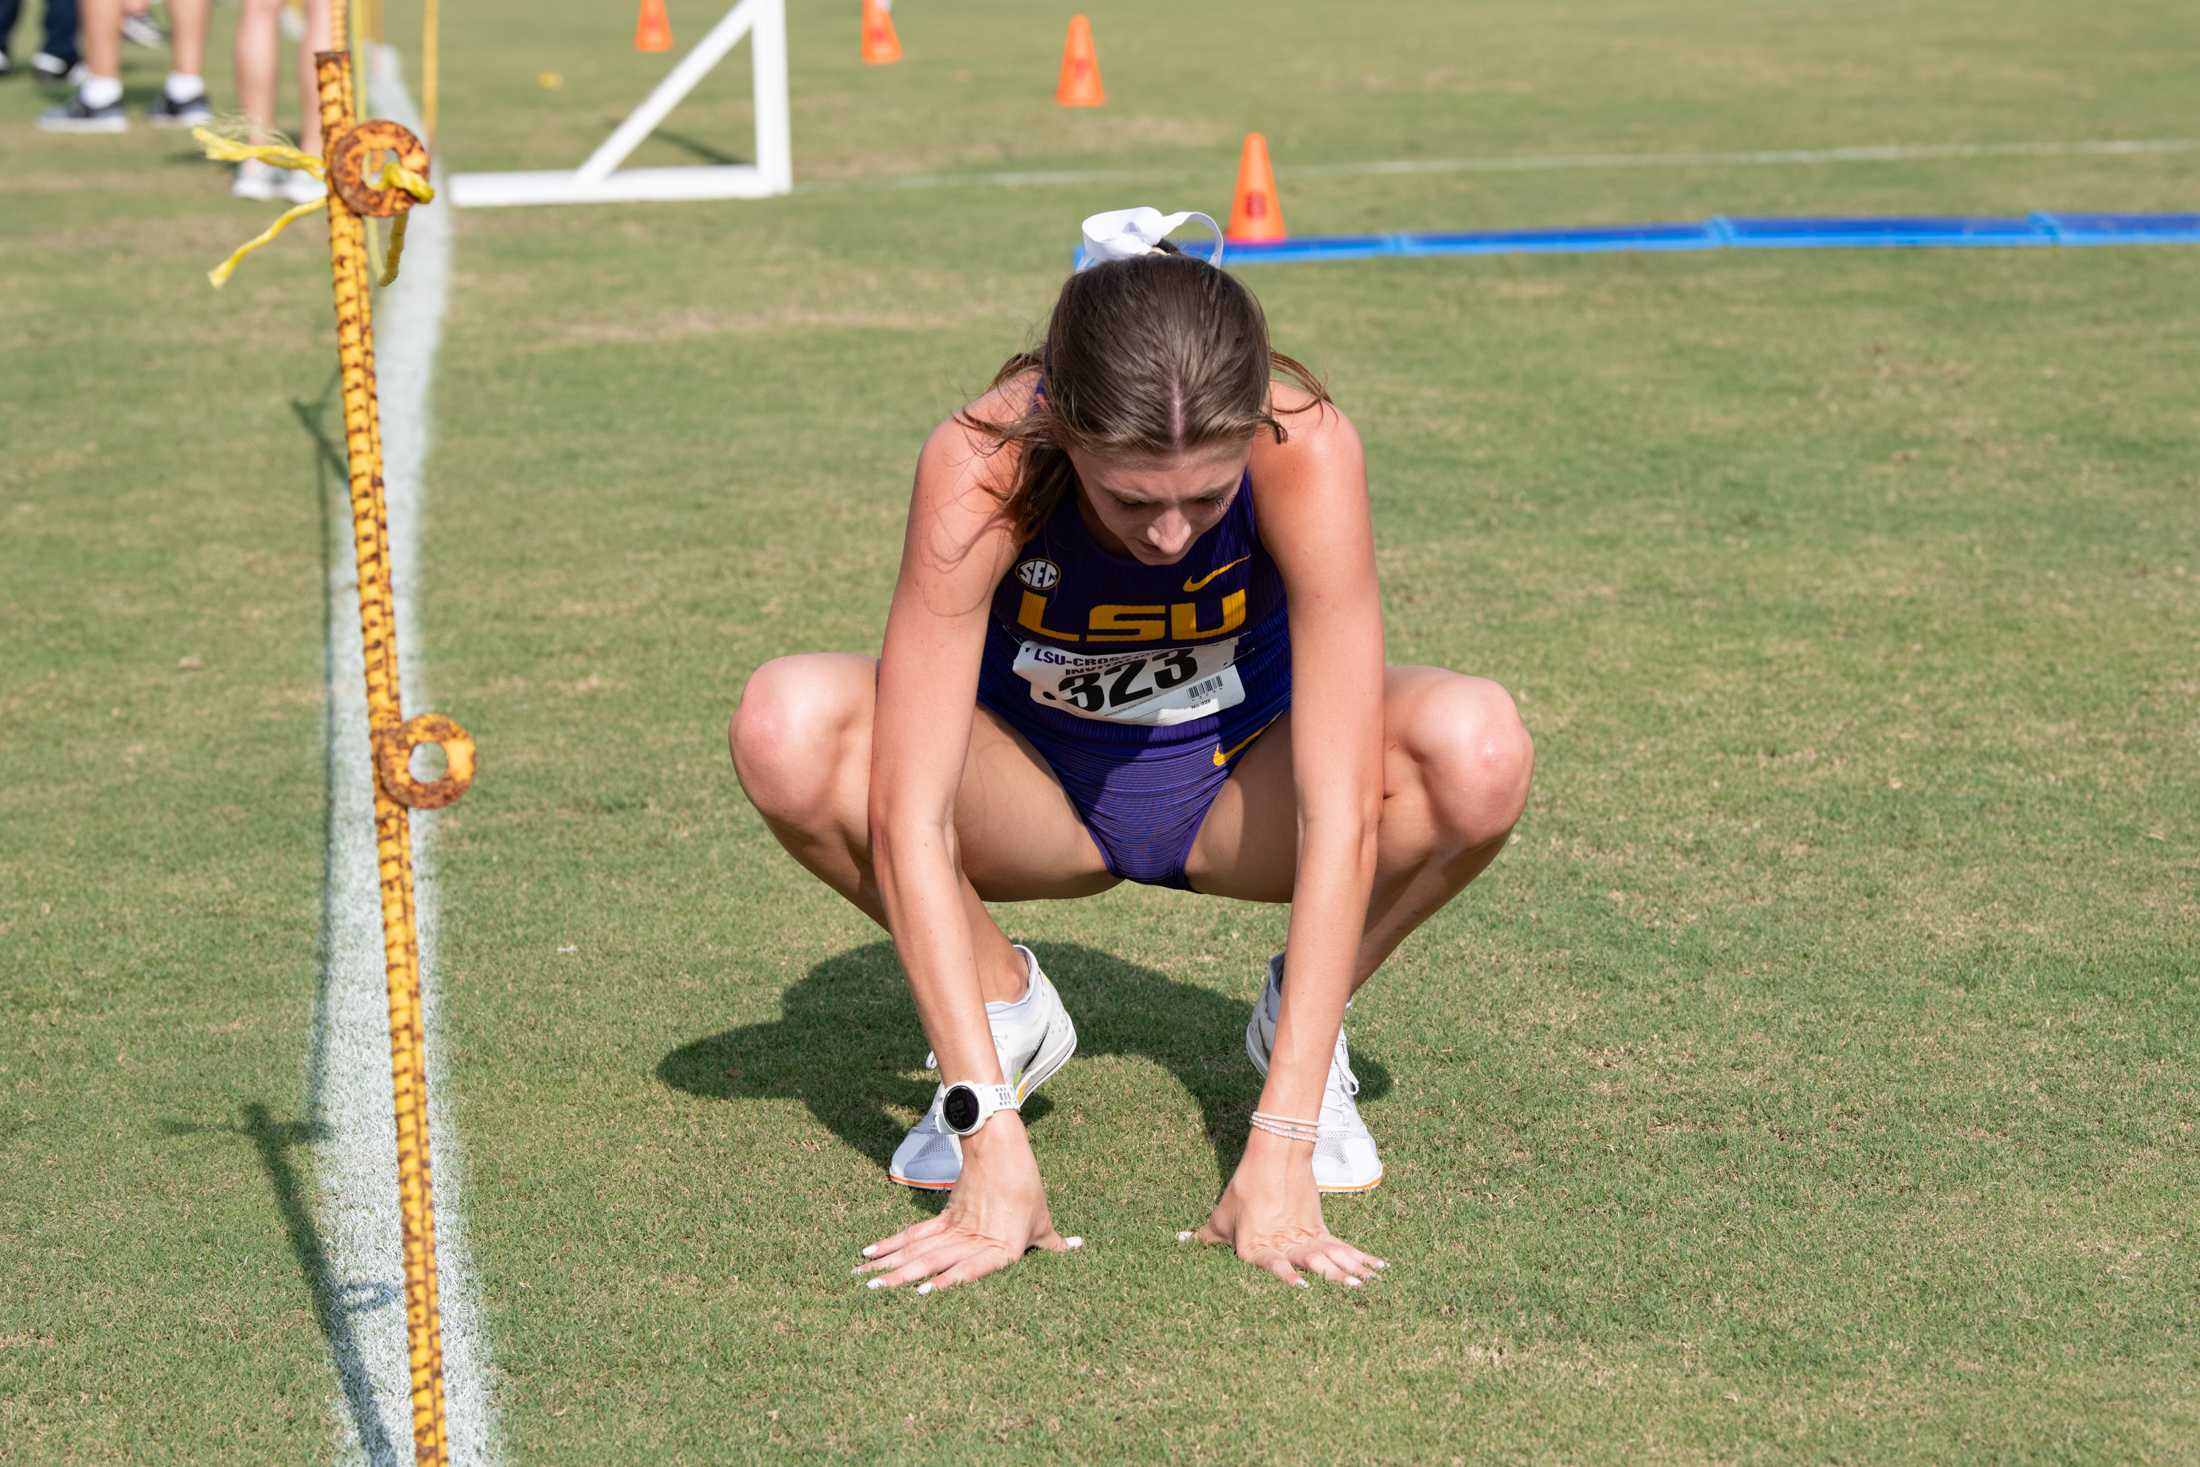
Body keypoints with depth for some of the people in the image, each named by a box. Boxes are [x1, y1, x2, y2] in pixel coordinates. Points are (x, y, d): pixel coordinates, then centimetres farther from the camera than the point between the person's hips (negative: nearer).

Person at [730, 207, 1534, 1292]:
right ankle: (1008, 1011, -4)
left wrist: (1280, 1146, -40)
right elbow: (908, 819, -35)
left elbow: (1339, 807, -35)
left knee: (1480, 753, -33)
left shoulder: (1305, 447, -32)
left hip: (1240, 786, 0)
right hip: (1038, 785, 0)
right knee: (785, 729, -31)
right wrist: (991, 1142, -41)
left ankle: (1304, 1016, -2)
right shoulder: (978, 467, -32)